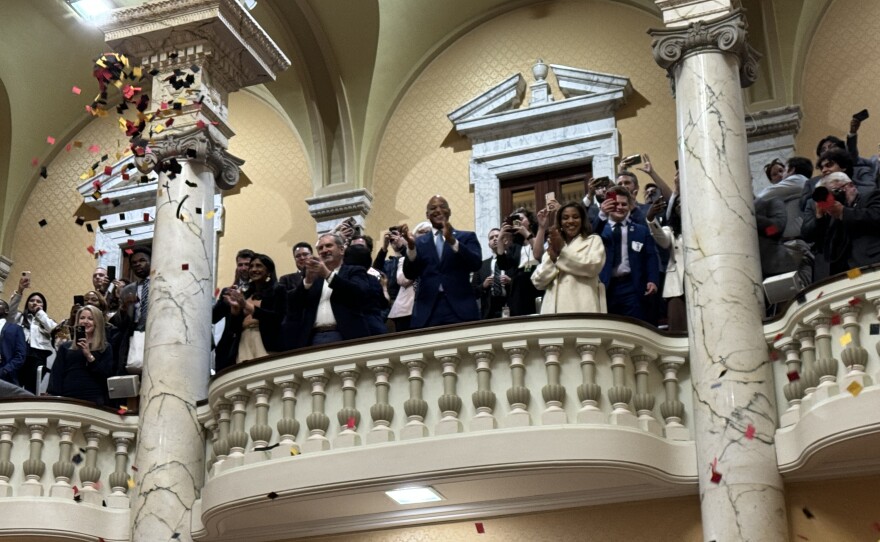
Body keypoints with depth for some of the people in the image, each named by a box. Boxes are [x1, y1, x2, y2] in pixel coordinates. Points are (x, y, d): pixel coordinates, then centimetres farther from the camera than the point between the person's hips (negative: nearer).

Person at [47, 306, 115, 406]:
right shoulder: (66, 347, 15)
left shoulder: (105, 348, 11)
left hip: (95, 401, -1)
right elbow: (56, 374, 7)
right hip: (68, 399, 1)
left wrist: (89, 356, -10)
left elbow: (107, 375, -2)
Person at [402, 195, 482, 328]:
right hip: (427, 312, 1)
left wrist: (452, 241, -18)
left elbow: (476, 264, -5)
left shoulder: (467, 237, 12)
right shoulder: (420, 242, 17)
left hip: (460, 309, -1)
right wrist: (411, 245, -10)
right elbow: (410, 274, 6)